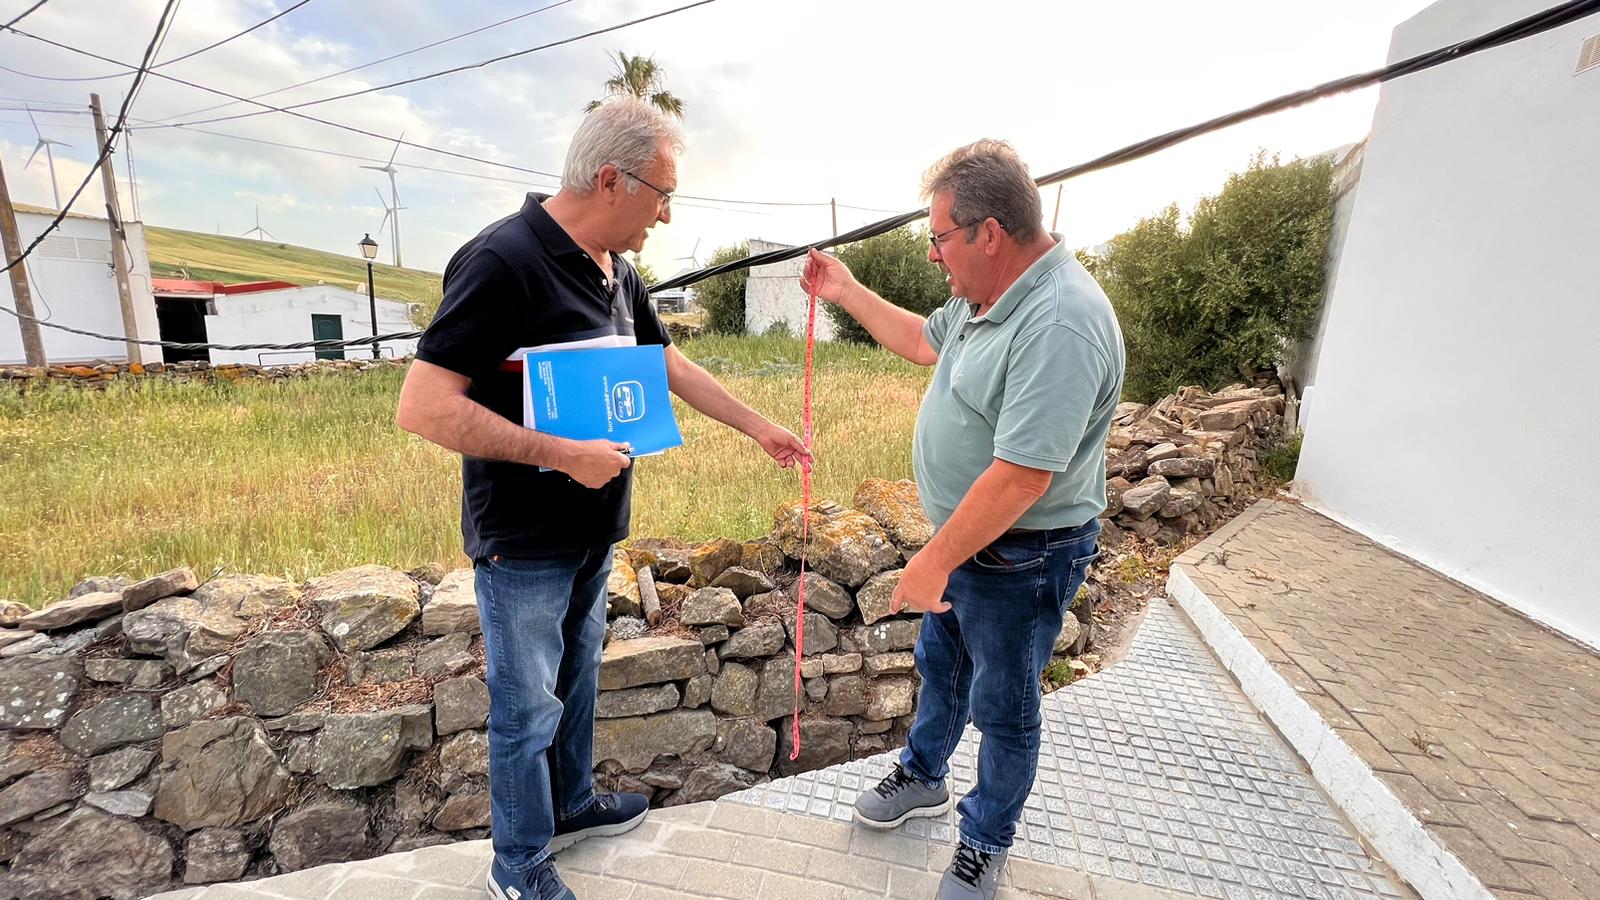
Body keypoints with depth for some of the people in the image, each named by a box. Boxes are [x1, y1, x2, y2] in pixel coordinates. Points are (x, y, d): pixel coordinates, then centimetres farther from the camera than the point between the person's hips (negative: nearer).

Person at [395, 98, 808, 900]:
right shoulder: (504, 261, -22)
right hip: (524, 545, -7)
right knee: (527, 709, 10)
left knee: (576, 681, 24)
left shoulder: (617, 272, 4)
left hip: (593, 534, 8)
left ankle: (572, 805, 47)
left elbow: (671, 365, 14)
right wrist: (560, 453, -24)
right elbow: (421, 407, -25)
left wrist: (759, 427, 15)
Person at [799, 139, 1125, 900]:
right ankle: (923, 777, 51)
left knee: (1001, 706, 14)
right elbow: (923, 341, 20)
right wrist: (847, 292, 19)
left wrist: (933, 562, -24)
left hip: (1020, 559, -9)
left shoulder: (1059, 323, -30)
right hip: (962, 536, 9)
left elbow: (1020, 476, -33)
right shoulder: (983, 295, 0)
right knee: (939, 665, 26)